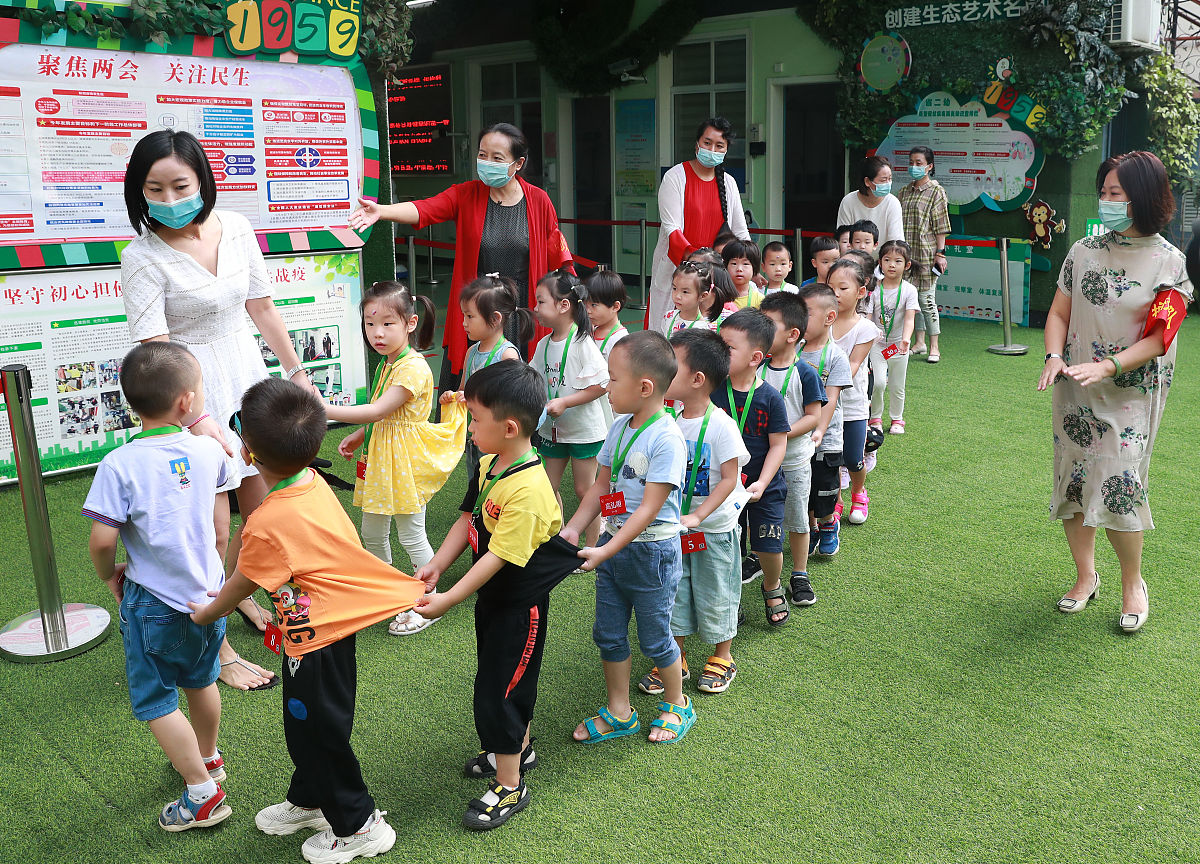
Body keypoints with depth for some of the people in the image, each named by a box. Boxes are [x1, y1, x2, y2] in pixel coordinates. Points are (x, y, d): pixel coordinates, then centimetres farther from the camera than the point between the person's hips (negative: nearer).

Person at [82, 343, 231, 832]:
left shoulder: (120, 464, -19)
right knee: (200, 681, 25)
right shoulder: (207, 449, -7)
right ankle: (208, 759, 45)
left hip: (154, 602, -5)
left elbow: (102, 539, -21)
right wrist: (204, 425, 33)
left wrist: (109, 574, -1)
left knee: (155, 701, 9)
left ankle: (203, 794, 12)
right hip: (208, 590, 5)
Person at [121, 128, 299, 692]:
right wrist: (198, 420, -33)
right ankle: (217, 650, 14)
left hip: (248, 375, 6)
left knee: (262, 508, 16)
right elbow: (153, 350, -22)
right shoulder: (143, 258, -16)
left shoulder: (235, 228, -1)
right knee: (212, 525, -2)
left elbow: (261, 307, 9)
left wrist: (296, 372, 15)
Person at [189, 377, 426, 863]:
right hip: (332, 624, 9)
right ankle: (308, 800, 48)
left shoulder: (269, 523, -31)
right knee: (304, 724, 27)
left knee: (319, 732, 10)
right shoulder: (312, 482, -6)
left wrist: (207, 612, 10)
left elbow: (241, 584, -11)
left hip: (316, 639, -9)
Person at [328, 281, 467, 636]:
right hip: (378, 458, 9)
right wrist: (359, 436, 8)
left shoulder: (413, 367, -22)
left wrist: (325, 410, -32)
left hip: (405, 460, -9)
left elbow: (379, 411, -29)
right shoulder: (384, 364, 9)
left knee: (411, 536, 2)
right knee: (372, 533, 19)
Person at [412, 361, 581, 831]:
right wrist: (436, 565, -3)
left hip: (519, 603, -9)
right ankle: (518, 748, 46)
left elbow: (498, 557, -30)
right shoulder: (489, 465, -2)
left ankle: (510, 786, 16)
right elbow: (468, 519, 6)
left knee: (498, 689, 0)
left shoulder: (527, 490, -32)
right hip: (493, 595, 9)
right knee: (505, 679, 24)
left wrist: (446, 600, -28)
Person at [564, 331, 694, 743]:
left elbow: (649, 509, -24)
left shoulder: (666, 438, -22)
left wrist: (604, 552, -27)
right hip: (613, 545, 7)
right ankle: (619, 712, 31)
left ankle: (676, 704, 33)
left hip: (652, 551, -7)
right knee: (608, 633, 15)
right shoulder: (619, 426, 2)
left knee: (654, 636, 9)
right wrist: (572, 529, -1)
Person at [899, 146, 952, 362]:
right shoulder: (904, 192, 14)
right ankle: (918, 342, 18)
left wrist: (940, 252, -11)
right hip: (906, 253, 6)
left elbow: (941, 226, -5)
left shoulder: (936, 191, -2)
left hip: (926, 254, -5)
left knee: (927, 299, -6)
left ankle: (934, 347, 1)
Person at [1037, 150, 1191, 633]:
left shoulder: (1167, 262, -6)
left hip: (1131, 392, -3)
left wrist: (1106, 366, -23)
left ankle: (1133, 582, 14)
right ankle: (1086, 577, 27)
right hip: (1075, 391, 4)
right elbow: (1059, 313, 7)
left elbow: (1157, 340, -10)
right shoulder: (1084, 251, 4)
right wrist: (1054, 357, -12)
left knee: (1117, 487, -10)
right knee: (1072, 483, 7)